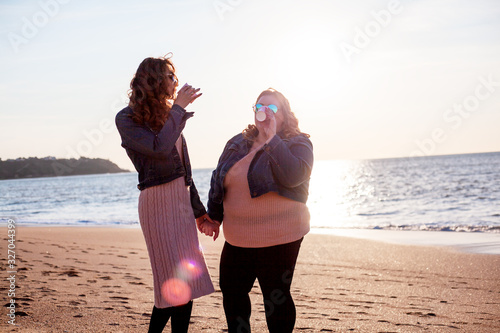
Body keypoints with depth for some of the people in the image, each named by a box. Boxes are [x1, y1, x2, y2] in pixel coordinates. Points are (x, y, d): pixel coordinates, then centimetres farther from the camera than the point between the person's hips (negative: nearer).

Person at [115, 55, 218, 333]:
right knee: (181, 281, -7)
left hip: (182, 199, 7)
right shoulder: (127, 119, -6)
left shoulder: (168, 116, 15)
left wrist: (199, 211, 16)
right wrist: (179, 107, -14)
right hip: (158, 201, -7)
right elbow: (160, 149, -23)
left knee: (178, 281, 8)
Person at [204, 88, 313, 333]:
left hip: (278, 239, -6)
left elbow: (292, 176, -26)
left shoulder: (297, 144, -5)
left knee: (275, 297, 3)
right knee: (231, 291, 14)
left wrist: (271, 137, -23)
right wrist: (214, 217, 15)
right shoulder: (237, 143, 9)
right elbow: (218, 179, 17)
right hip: (237, 238, 6)